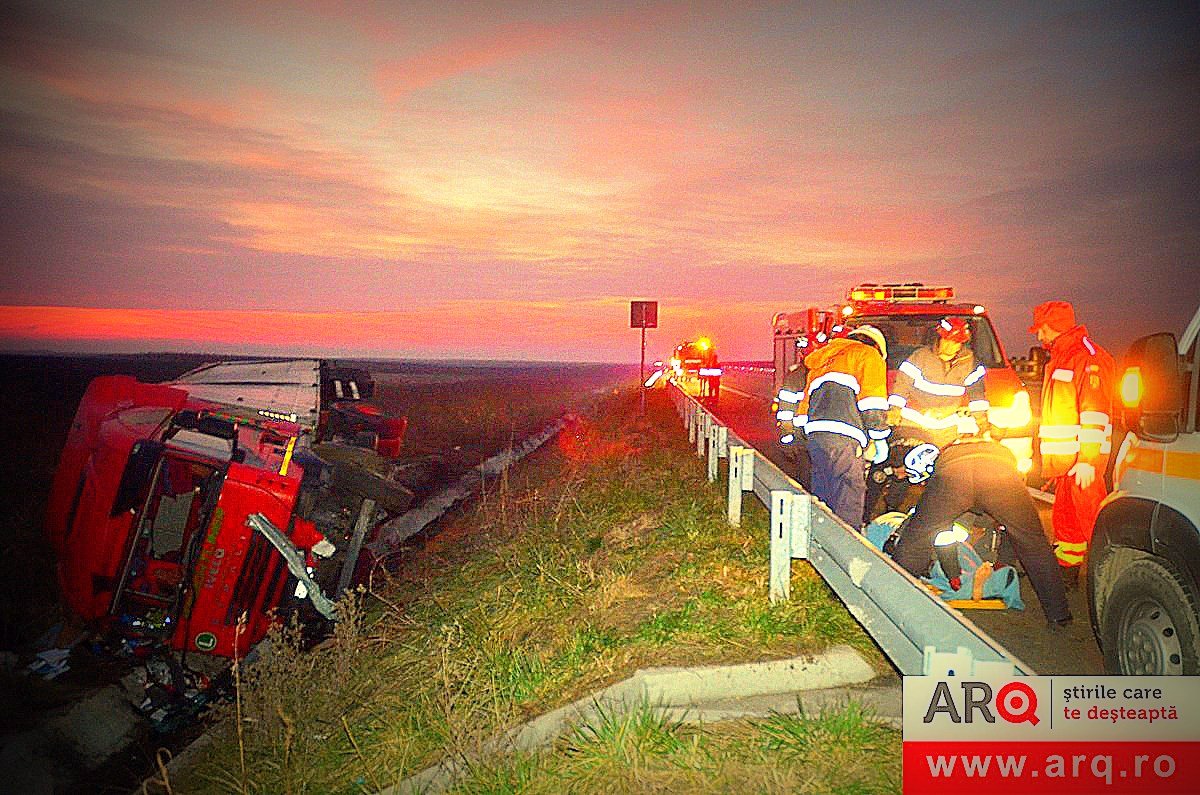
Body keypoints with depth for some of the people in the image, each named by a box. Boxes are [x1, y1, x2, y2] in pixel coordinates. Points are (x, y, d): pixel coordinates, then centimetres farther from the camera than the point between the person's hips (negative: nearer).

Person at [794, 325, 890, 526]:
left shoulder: (821, 360, 33)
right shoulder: (868, 354, 11)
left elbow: (804, 404, 30)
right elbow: (872, 404, -3)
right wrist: (880, 439, 2)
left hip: (814, 435, 7)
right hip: (841, 438, -7)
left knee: (823, 501, 12)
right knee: (848, 505, -9)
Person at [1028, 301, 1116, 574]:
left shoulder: (1087, 357, -12)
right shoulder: (1060, 358, 20)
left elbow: (1095, 412, -19)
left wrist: (1088, 460, -24)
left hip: (1081, 460, -10)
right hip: (1064, 461, 10)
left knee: (1091, 521, -8)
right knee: (1065, 521, 17)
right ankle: (1067, 571, 27)